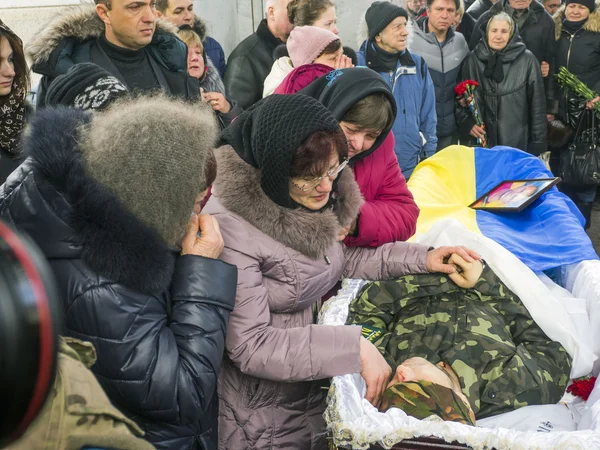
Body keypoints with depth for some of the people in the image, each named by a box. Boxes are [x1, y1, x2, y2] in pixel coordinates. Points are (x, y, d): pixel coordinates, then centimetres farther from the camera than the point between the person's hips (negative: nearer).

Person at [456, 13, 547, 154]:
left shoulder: (527, 60, -3)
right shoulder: (473, 59, 3)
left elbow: (537, 104, -1)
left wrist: (537, 142, -1)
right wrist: (468, 123, -5)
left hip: (517, 143, -2)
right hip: (481, 143, 2)